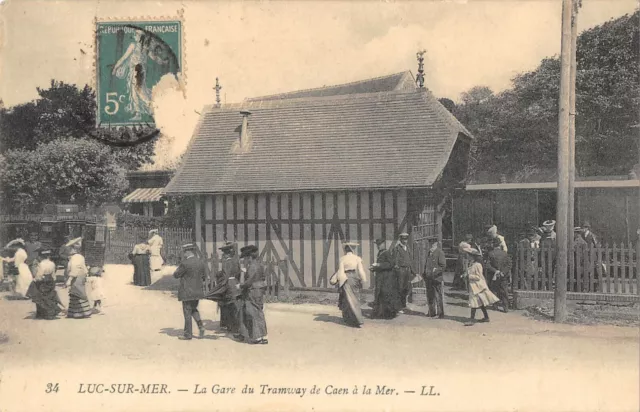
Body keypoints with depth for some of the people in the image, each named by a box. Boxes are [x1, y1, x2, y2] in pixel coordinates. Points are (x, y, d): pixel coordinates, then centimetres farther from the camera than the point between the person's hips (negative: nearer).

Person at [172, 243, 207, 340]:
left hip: (187, 292, -6)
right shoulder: (200, 262, 2)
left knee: (187, 312, 4)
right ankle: (200, 326, 7)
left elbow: (176, 275, -9)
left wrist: (180, 266, 3)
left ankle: (188, 334, 11)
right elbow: (204, 275, 12)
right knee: (194, 309, 23)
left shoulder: (184, 263, -18)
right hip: (198, 291, 6)